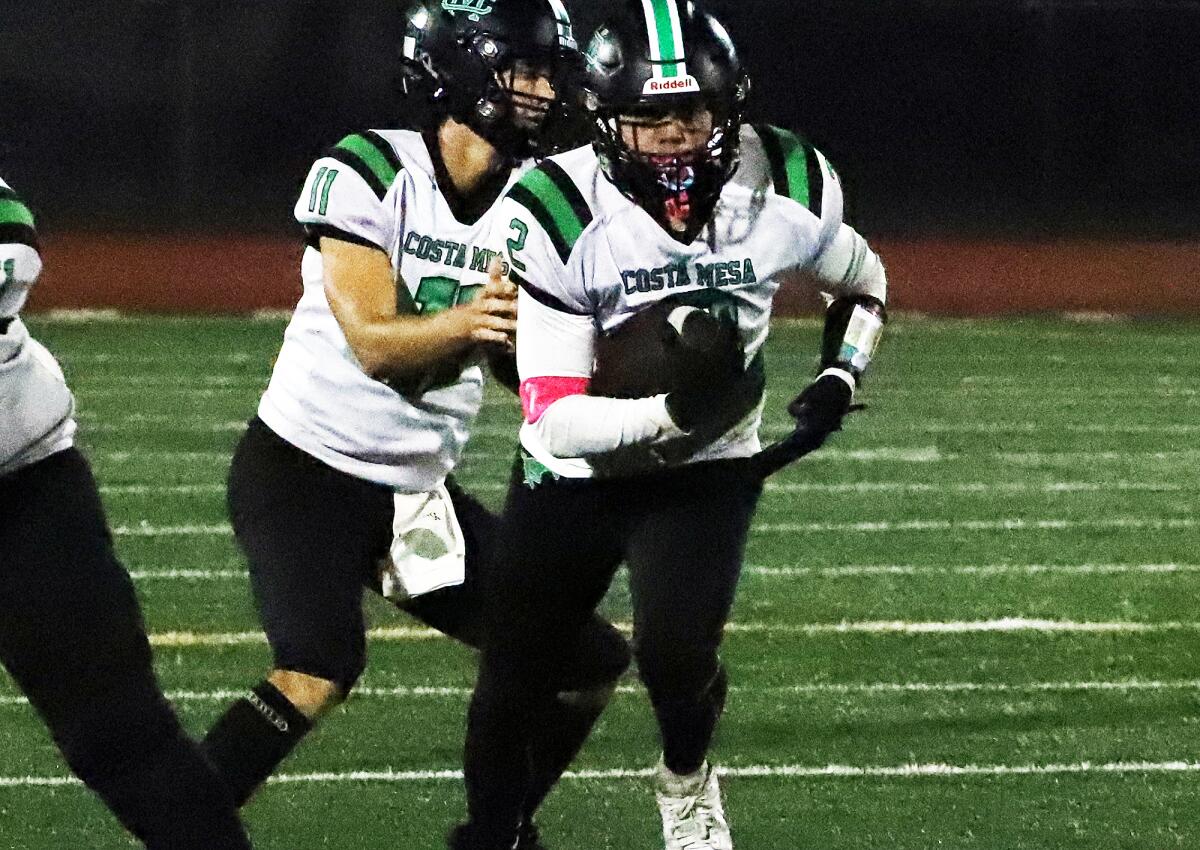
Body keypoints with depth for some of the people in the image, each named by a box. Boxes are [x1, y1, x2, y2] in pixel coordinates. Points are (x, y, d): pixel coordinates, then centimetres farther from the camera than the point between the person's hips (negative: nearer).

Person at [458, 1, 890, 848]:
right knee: (512, 692, 10)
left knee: (676, 651, -23)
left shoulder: (787, 188, -16)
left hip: (706, 469, 0)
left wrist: (837, 383, -9)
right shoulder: (557, 214, -26)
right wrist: (672, 410, -44)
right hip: (575, 474, 0)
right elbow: (557, 420, -28)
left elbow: (863, 286, 9)